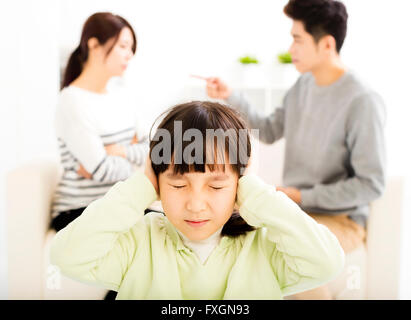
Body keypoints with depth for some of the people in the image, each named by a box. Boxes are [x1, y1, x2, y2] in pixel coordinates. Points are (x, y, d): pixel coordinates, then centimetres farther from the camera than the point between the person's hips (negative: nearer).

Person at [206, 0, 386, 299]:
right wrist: (231, 97, 2)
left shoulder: (363, 102, -20)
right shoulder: (303, 85, 2)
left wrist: (303, 196, -16)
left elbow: (371, 184, -19)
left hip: (340, 219, -7)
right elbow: (269, 131, 13)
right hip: (294, 207, 7)